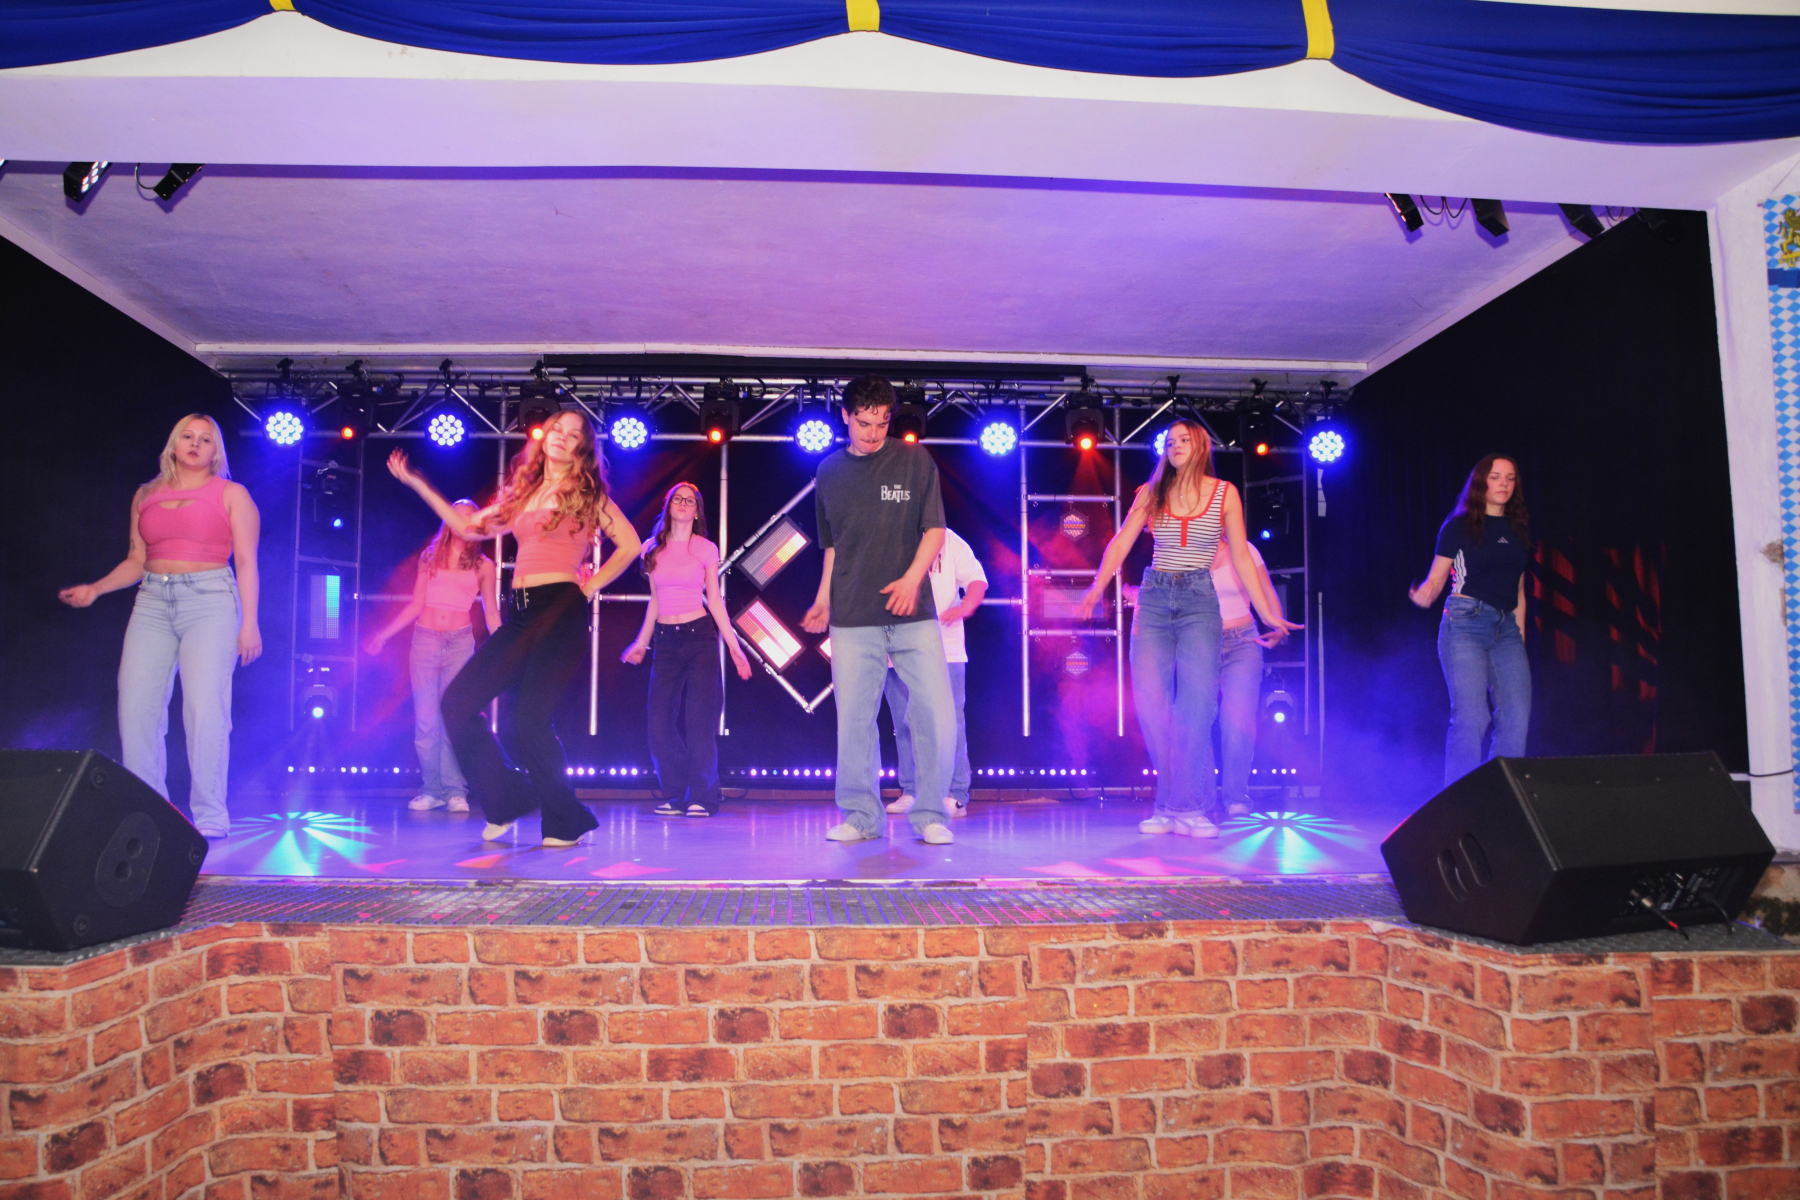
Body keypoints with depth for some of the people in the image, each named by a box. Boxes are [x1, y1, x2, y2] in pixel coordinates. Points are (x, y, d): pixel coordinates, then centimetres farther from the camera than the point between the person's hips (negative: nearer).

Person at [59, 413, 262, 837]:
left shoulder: (231, 495, 5)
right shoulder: (146, 496, 17)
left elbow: (246, 562, 0)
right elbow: (136, 561, 20)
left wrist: (249, 623, -8)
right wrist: (95, 588, 5)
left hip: (210, 600, -4)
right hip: (153, 604, 5)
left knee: (206, 707, -14)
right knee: (136, 707, -3)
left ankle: (210, 816, -8)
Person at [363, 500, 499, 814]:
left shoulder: (483, 566, 9)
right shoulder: (430, 558, 12)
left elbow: (491, 614, 9)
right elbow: (415, 605, 11)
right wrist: (383, 634, 4)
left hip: (460, 643, -1)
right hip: (425, 640, 2)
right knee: (425, 720, -2)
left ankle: (455, 791, -4)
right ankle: (431, 789, 5)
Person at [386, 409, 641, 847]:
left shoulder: (587, 494, 6)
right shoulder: (522, 494, 21)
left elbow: (630, 545, 3)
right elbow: (468, 527, 25)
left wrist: (590, 585, 0)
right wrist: (416, 483, 26)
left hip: (561, 610, -6)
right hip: (520, 614, 6)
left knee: (530, 721, -14)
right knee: (458, 702, -2)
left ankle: (566, 822, 3)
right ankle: (507, 802, 11)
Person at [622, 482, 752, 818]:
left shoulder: (706, 550, 2)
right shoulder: (652, 549, 8)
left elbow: (715, 601, 3)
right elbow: (654, 602, 16)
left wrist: (734, 648, 0)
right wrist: (641, 642, 17)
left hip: (700, 636, -3)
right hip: (665, 641, 3)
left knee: (700, 721, -5)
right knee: (660, 724, -2)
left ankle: (703, 798, 5)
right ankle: (675, 796, 12)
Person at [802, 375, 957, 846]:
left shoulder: (914, 460, 4)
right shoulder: (830, 471, 12)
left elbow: (935, 529, 1)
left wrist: (912, 578, -14)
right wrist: (823, 599, 12)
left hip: (912, 613, -2)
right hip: (852, 618, 2)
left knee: (936, 714, -6)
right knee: (853, 718, 2)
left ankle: (930, 816, 8)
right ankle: (861, 816, 15)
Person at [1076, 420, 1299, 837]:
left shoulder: (1224, 494, 5)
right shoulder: (1151, 493, 9)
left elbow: (1241, 558, 6)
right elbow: (1119, 545, 5)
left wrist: (1268, 614, 3)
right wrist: (1096, 590, -8)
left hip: (1199, 602, -2)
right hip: (1154, 599, 2)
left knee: (1197, 701, -12)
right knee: (1150, 703, -4)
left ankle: (1186, 807, -3)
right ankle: (1173, 805, 8)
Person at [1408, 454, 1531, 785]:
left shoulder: (1519, 530, 18)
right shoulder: (1459, 526, 4)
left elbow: (1518, 592, 21)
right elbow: (1436, 578, 1)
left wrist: (1520, 636, 14)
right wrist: (1424, 595, -21)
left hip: (1506, 628, 5)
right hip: (1465, 623, -5)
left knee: (1517, 716, -7)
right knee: (1470, 718, -11)